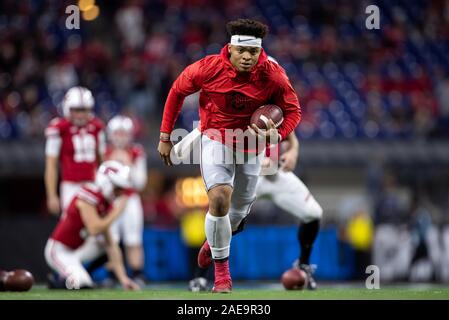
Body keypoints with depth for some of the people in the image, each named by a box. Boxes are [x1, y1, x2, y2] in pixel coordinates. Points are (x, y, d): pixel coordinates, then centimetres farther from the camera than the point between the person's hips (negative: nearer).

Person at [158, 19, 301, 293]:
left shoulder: (274, 76, -21)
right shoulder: (208, 68, -22)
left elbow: (293, 111, -8)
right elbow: (177, 92, -4)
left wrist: (276, 134, -30)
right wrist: (165, 137, 0)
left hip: (252, 145, 3)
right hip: (216, 139, -3)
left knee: (241, 207, 19)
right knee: (219, 198, -23)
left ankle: (215, 241, 54)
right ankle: (221, 271, -6)